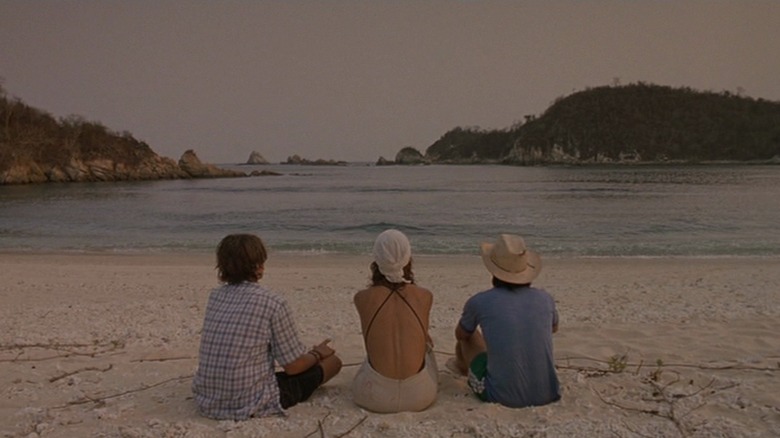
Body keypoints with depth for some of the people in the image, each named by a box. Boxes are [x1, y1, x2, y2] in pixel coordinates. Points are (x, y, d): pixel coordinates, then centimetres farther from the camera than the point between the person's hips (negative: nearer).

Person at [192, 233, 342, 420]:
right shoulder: (273, 303, -16)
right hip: (250, 405, -7)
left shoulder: (215, 296, 3)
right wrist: (317, 353, 12)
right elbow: (293, 366, -8)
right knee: (332, 361, 8)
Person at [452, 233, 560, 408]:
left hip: (503, 397, -3)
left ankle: (463, 366, 56)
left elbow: (460, 334, 14)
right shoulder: (544, 298, 0)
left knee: (468, 337, 20)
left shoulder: (479, 302, -8)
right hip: (547, 394, 4)